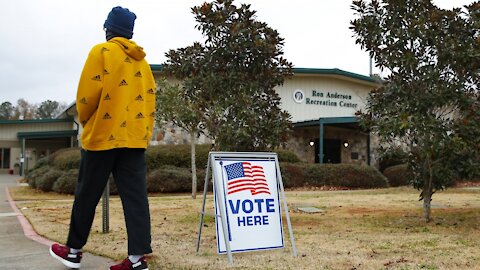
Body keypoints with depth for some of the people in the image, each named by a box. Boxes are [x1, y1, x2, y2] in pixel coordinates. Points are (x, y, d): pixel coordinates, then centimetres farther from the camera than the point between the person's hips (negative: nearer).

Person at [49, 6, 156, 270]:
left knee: (87, 195, 7)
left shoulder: (102, 52, -4)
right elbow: (149, 99, 12)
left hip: (103, 134, -5)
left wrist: (85, 120, 7)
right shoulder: (142, 61, 14)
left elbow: (87, 94, -10)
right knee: (135, 197, 0)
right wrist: (144, 131, 15)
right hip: (135, 137, 5)